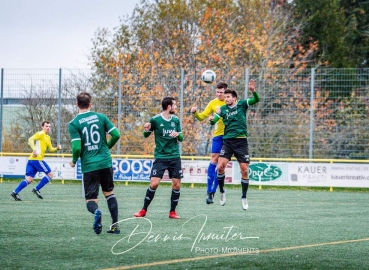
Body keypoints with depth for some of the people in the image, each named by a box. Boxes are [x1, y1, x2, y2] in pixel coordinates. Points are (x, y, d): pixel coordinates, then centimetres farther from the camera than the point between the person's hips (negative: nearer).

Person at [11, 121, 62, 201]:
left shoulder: (48, 138, 25)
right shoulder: (40, 134, -3)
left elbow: (50, 149, 29)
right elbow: (31, 139, -16)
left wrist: (57, 148, 10)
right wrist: (34, 149, -28)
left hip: (31, 159, 9)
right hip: (37, 159, -9)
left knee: (29, 180, 2)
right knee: (50, 175, -1)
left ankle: (15, 192, -8)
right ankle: (36, 189, -1)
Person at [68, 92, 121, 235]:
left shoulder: (73, 124, -6)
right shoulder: (101, 117, 2)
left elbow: (77, 147, -13)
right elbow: (116, 135, -1)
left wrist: (74, 161, 7)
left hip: (89, 166, -2)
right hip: (106, 162, 2)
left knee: (91, 199, 5)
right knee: (109, 193, 20)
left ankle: (96, 211, -30)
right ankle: (115, 225, 13)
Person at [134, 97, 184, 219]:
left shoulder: (176, 120, 5)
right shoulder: (155, 120, -6)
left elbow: (181, 138, 12)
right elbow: (146, 135, 6)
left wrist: (178, 135, -11)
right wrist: (146, 130, -16)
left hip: (175, 157, 4)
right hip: (160, 157, -4)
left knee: (176, 184, 0)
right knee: (154, 183, -11)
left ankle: (172, 212, 14)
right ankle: (144, 210, 4)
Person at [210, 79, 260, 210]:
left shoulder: (242, 105, 2)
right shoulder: (223, 109, 6)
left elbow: (256, 100, -11)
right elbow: (213, 121, -2)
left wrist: (253, 91, -31)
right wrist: (212, 119, -26)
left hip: (241, 141, -1)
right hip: (227, 141, 1)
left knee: (244, 170, -1)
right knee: (220, 167, -14)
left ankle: (244, 197, 13)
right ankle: (222, 191, 8)